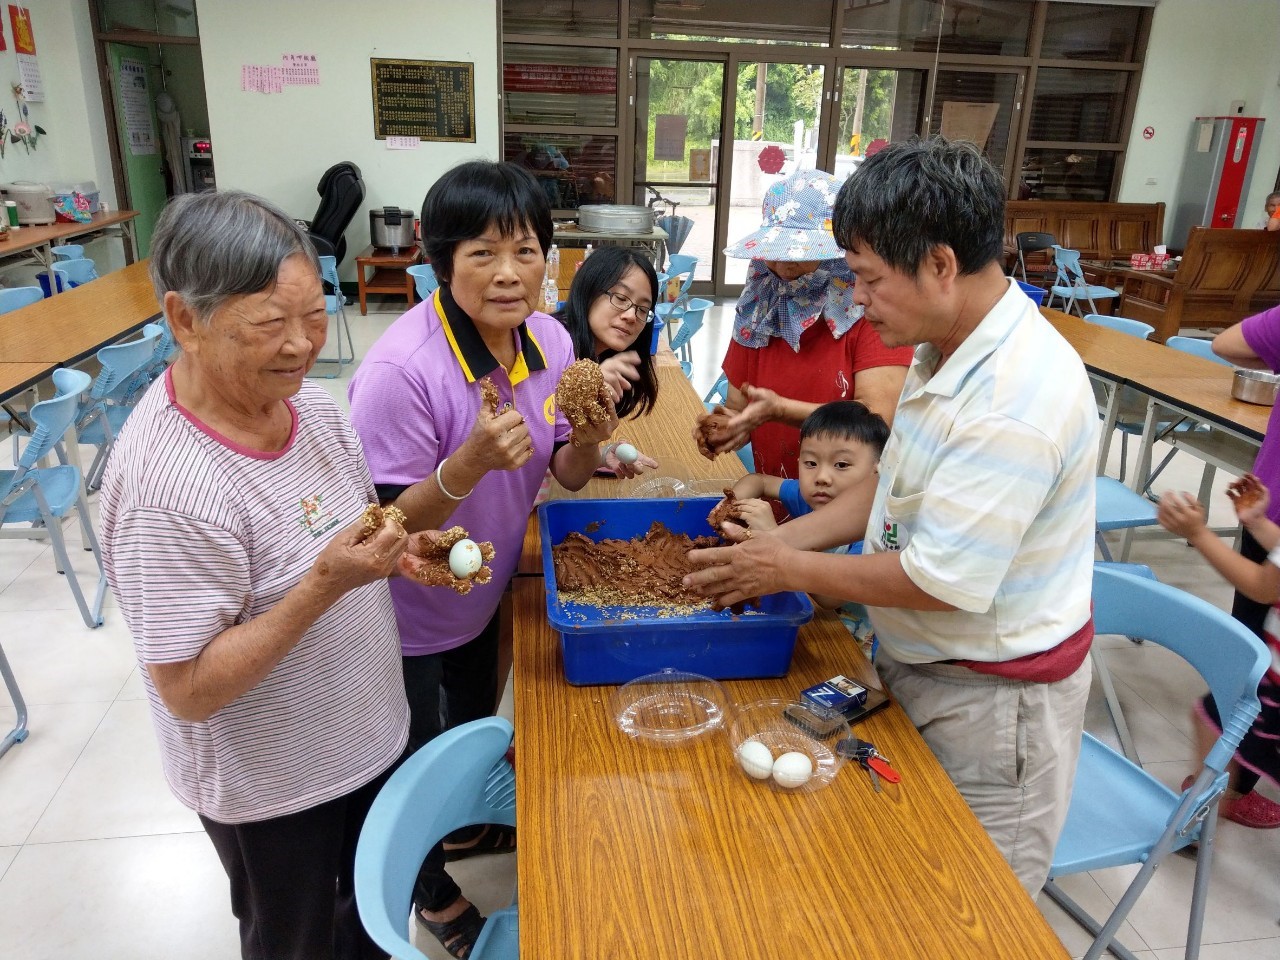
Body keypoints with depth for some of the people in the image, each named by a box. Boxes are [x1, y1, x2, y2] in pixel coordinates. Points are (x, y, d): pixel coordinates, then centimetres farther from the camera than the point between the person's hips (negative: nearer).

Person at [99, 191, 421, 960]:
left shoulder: (303, 399, -10)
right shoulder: (171, 488, -32)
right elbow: (188, 690, -26)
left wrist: (405, 550, -14)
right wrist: (323, 586, -35)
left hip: (367, 735, 7)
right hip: (272, 787, -6)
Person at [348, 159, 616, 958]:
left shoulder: (550, 339, -12)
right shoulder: (401, 370, -32)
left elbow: (565, 477, -3)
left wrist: (587, 441, -25)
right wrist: (469, 462, -43)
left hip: (484, 594, 6)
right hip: (409, 617, -6)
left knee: (474, 729, 31)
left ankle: (464, 827, 62)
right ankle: (431, 888, 50)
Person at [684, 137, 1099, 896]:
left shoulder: (1015, 397, -31)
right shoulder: (949, 349, -1)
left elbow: (940, 579, -28)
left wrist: (790, 570, -17)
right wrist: (783, 538, 0)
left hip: (993, 694, -8)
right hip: (919, 661, 8)